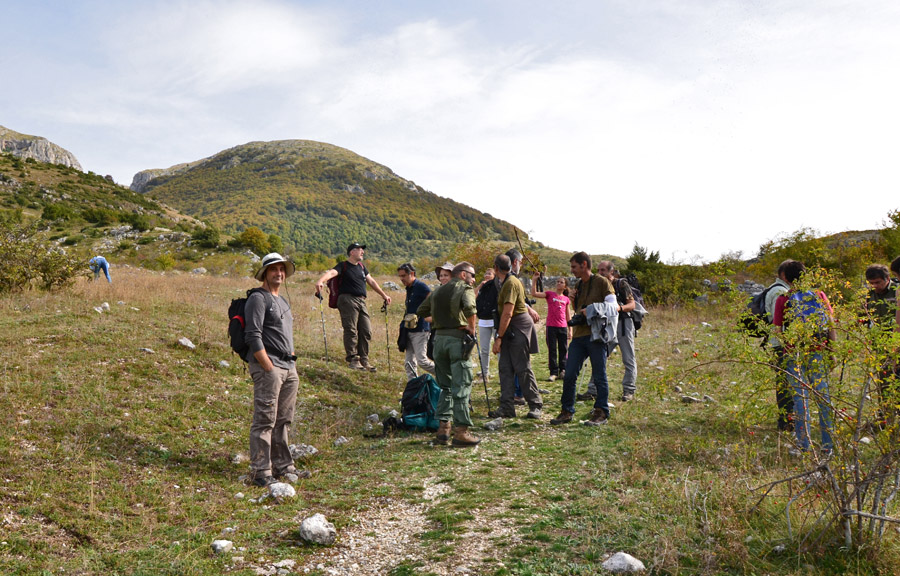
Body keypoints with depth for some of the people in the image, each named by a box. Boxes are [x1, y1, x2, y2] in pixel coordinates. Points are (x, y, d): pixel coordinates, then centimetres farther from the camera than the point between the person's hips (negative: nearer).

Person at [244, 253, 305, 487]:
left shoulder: (283, 301, 21)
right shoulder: (258, 298, -6)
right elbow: (253, 337, -14)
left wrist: (293, 364, 16)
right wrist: (269, 368, -17)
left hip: (289, 368, 8)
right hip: (267, 366, -8)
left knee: (284, 421, 12)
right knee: (265, 421, -6)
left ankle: (283, 467, 20)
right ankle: (260, 471, 0)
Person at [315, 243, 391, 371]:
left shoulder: (361, 266, 21)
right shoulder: (343, 266, -1)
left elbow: (371, 281, 29)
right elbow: (331, 273, -20)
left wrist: (384, 295, 31)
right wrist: (320, 281, -41)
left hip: (361, 301, 7)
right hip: (348, 299, -7)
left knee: (366, 331, 4)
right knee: (351, 330, -9)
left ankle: (364, 359, 13)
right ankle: (353, 359, -5)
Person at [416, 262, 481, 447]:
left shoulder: (437, 291, 17)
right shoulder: (465, 289, -1)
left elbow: (420, 312, 19)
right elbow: (469, 308, -22)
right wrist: (471, 330, -11)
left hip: (439, 338, 6)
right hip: (458, 338, -6)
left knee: (445, 386, 15)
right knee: (461, 387, -2)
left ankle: (443, 428, 13)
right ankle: (461, 431, -2)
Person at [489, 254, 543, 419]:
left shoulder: (511, 283, -18)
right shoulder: (506, 282, 14)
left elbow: (507, 314, -22)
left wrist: (499, 337, -20)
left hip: (519, 327, -10)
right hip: (510, 330, 10)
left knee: (523, 368, -5)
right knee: (505, 367, 5)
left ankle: (535, 406, 6)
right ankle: (507, 407, 8)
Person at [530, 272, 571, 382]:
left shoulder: (566, 299, 11)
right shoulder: (549, 294, 5)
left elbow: (568, 316, 14)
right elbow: (534, 294, -8)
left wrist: (570, 330, 11)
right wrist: (534, 280, -15)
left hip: (563, 327, 2)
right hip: (551, 326, -2)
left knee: (563, 350, 6)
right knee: (552, 350, 0)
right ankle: (553, 373, 4)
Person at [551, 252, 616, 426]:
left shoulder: (601, 282, -3)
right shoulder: (578, 285, 17)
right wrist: (575, 318, 9)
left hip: (596, 336, -6)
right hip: (579, 335, 6)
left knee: (599, 376, 2)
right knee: (569, 375, 3)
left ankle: (601, 413, 11)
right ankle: (567, 412, 12)